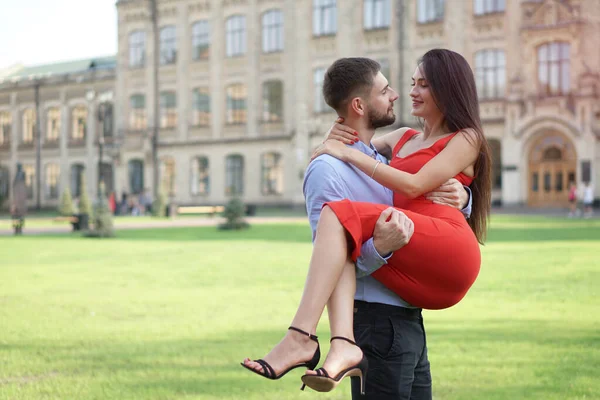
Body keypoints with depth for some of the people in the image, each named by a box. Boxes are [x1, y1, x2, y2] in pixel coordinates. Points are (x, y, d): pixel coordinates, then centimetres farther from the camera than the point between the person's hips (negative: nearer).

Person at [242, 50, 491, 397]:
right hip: (417, 275, 6)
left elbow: (414, 185, -5)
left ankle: (301, 339, -38)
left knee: (340, 214, -24)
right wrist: (339, 135, 16)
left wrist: (349, 153, -3)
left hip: (449, 253, -6)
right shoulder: (403, 138, 31)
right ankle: (344, 346, -45)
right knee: (340, 238, -23)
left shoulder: (466, 139, 11)